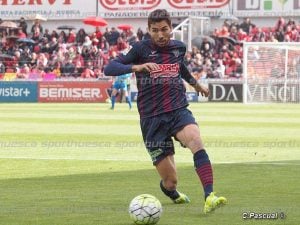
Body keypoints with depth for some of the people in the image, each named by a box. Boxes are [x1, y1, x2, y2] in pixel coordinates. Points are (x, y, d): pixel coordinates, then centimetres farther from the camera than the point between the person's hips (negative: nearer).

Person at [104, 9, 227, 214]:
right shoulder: (142, 49, -3)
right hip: (152, 118, -2)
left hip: (179, 111, 2)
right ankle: (172, 192, 39)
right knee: (171, 181, -2)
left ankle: (209, 197, -43)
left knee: (196, 140, -34)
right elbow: (109, 69, -13)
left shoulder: (179, 47, 9)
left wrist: (196, 83, 49)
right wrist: (136, 67, -29)